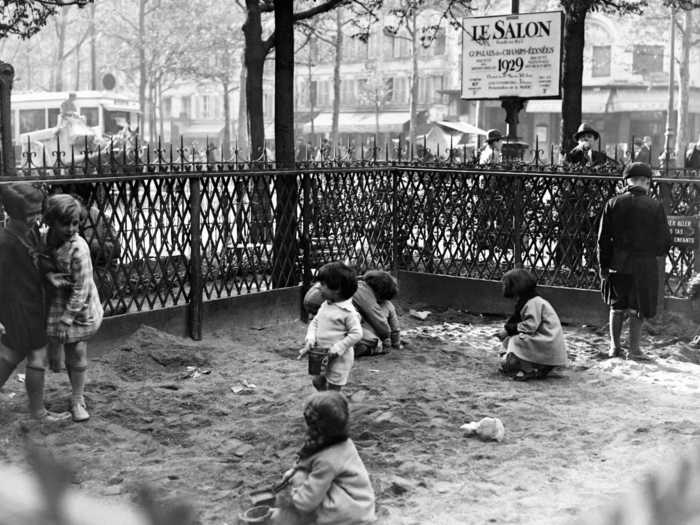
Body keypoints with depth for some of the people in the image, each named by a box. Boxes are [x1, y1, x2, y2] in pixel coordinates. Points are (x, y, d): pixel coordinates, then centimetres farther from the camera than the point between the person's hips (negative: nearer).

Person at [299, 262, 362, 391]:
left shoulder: (348, 311, -20)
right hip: (322, 356, 7)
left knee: (333, 389, 3)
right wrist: (310, 340, -7)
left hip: (338, 358, -7)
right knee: (317, 381, 16)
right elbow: (315, 322, 10)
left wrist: (337, 348, -21)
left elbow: (356, 334, -19)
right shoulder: (325, 305, 3)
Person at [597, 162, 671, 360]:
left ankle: (615, 346, 21)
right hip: (644, 264, -2)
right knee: (638, 309, 9)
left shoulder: (613, 204, -3)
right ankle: (634, 349, 12)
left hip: (618, 264, 2)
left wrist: (604, 267, 6)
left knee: (617, 306, 17)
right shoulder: (655, 206, -9)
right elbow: (665, 241, -4)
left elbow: (603, 239, -1)